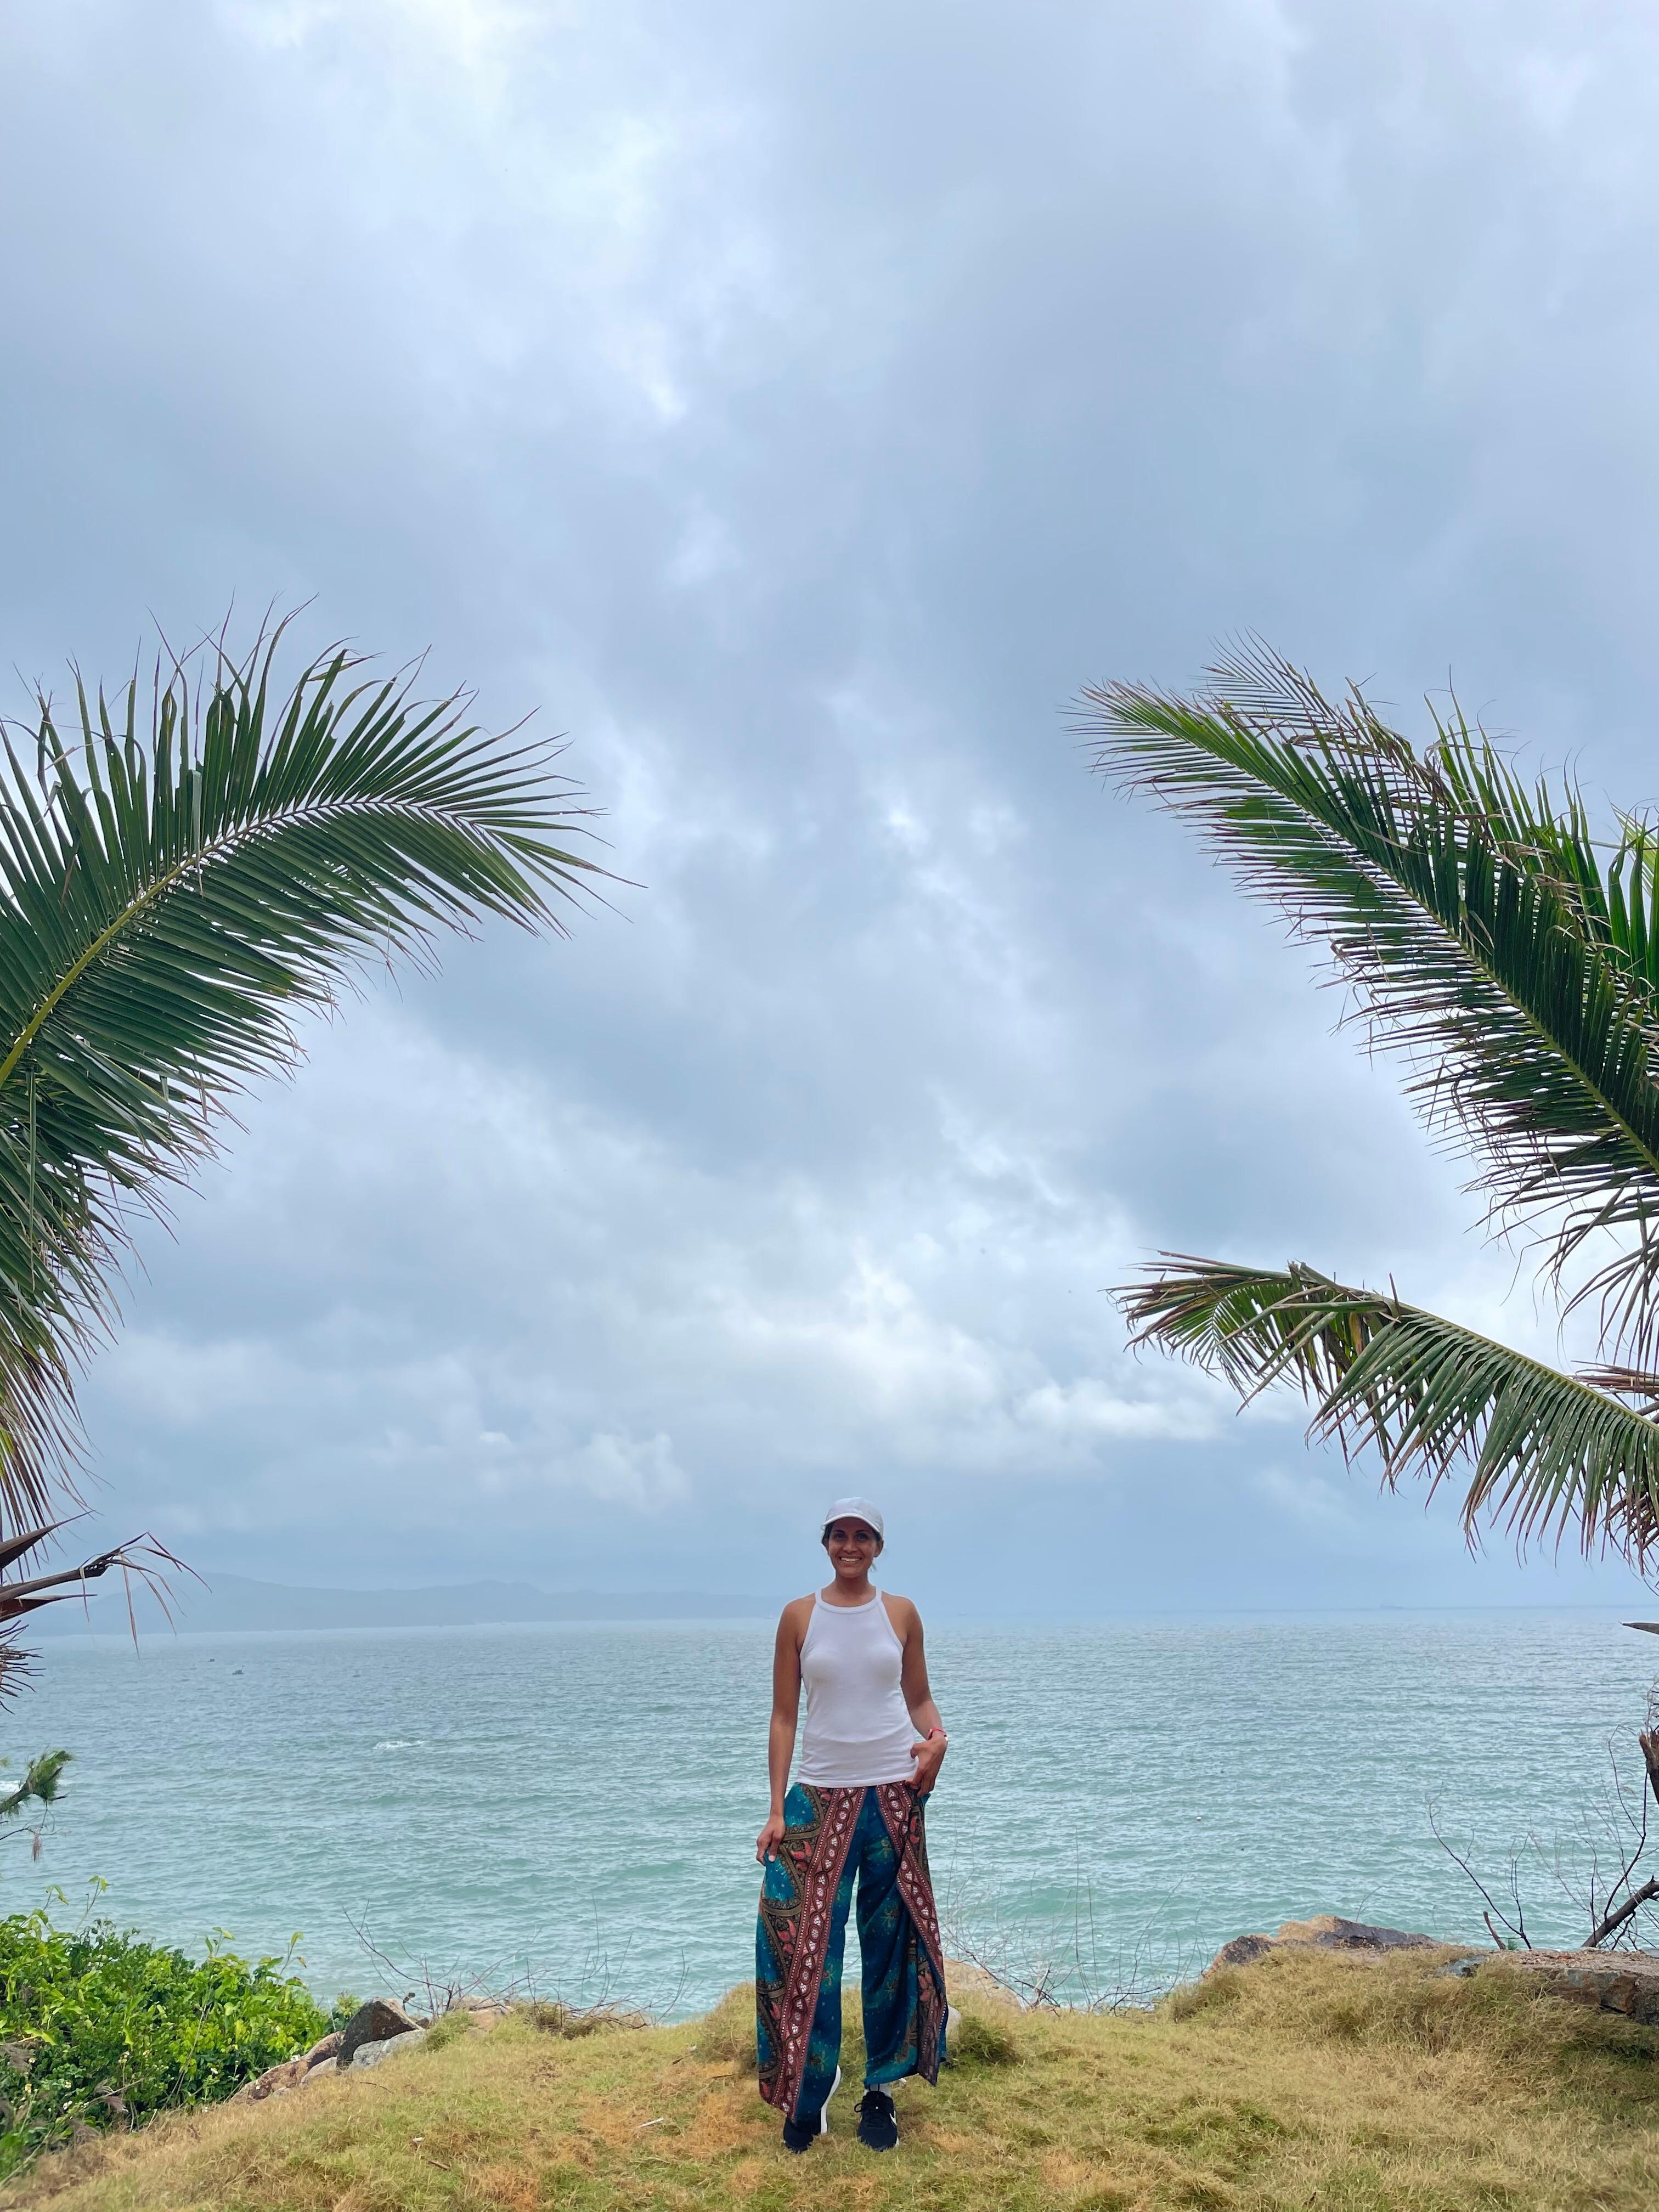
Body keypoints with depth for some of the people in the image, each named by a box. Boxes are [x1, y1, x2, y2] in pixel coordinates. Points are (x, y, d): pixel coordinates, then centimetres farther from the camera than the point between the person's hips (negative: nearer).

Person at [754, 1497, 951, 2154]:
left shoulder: (901, 1613, 2)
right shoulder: (799, 1616, -2)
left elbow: (919, 1697, 10)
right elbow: (784, 1714, 0)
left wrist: (937, 1736, -12)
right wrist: (777, 1810, -4)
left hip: (894, 1794, 1)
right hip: (821, 1796, -1)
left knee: (890, 1942, 8)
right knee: (806, 1940, -2)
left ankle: (881, 2090, 23)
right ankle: (807, 2096, 14)